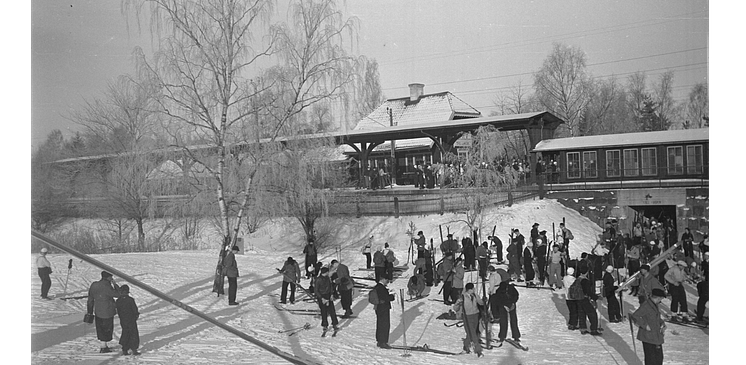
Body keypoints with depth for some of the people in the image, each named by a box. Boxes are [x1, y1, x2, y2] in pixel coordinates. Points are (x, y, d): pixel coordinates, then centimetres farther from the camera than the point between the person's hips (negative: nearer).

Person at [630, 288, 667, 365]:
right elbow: (634, 316, -26)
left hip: (657, 337, 9)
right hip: (648, 338, -9)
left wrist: (663, 325, 5)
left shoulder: (656, 306, 9)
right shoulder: (645, 306, -19)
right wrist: (645, 325, -23)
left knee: (659, 358, 17)